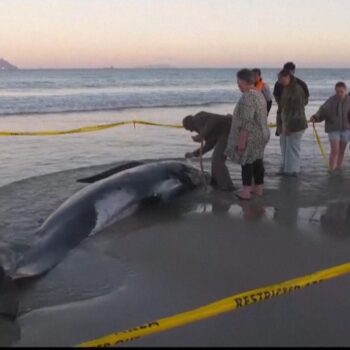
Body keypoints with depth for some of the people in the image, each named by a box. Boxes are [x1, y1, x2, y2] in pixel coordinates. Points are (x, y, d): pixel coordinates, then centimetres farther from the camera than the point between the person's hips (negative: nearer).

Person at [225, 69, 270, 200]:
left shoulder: (247, 97, -22)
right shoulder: (259, 94, 9)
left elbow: (246, 122, -25)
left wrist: (241, 140, -22)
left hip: (250, 136, -9)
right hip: (261, 134, 9)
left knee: (247, 162, 1)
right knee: (257, 161, 15)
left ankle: (246, 192, 8)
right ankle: (259, 188, 24)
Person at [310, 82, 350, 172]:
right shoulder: (331, 101, -10)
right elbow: (322, 112, -14)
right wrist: (315, 118, -30)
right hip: (333, 129, -3)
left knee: (341, 151, 11)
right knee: (334, 151, -10)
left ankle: (339, 169, 24)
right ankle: (331, 170, -4)